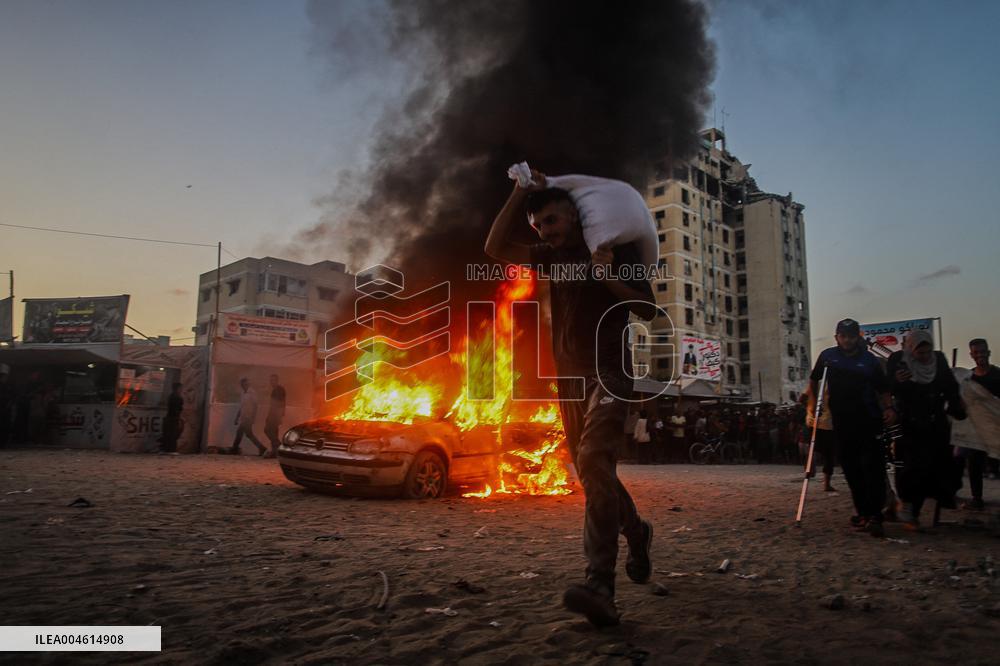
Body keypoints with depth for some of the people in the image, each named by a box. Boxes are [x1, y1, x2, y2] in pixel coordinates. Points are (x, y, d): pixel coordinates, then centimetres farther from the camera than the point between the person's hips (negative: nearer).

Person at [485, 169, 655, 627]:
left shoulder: (617, 249, -1)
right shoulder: (554, 256, 12)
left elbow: (648, 310, -4)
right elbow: (495, 249, 4)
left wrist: (608, 277, -19)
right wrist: (521, 193, 1)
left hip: (608, 372, -6)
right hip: (569, 377, 6)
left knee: (593, 461, -24)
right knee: (590, 470, 12)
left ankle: (600, 587, -28)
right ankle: (637, 532, 38)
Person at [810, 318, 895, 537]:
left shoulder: (870, 360, 3)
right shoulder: (828, 356, 6)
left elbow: (883, 389, 7)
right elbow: (814, 379, 19)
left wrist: (889, 408, -10)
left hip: (869, 423, -2)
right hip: (842, 423, 2)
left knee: (873, 468, -10)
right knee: (851, 469, 8)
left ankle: (874, 516, -10)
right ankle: (862, 511, 21)